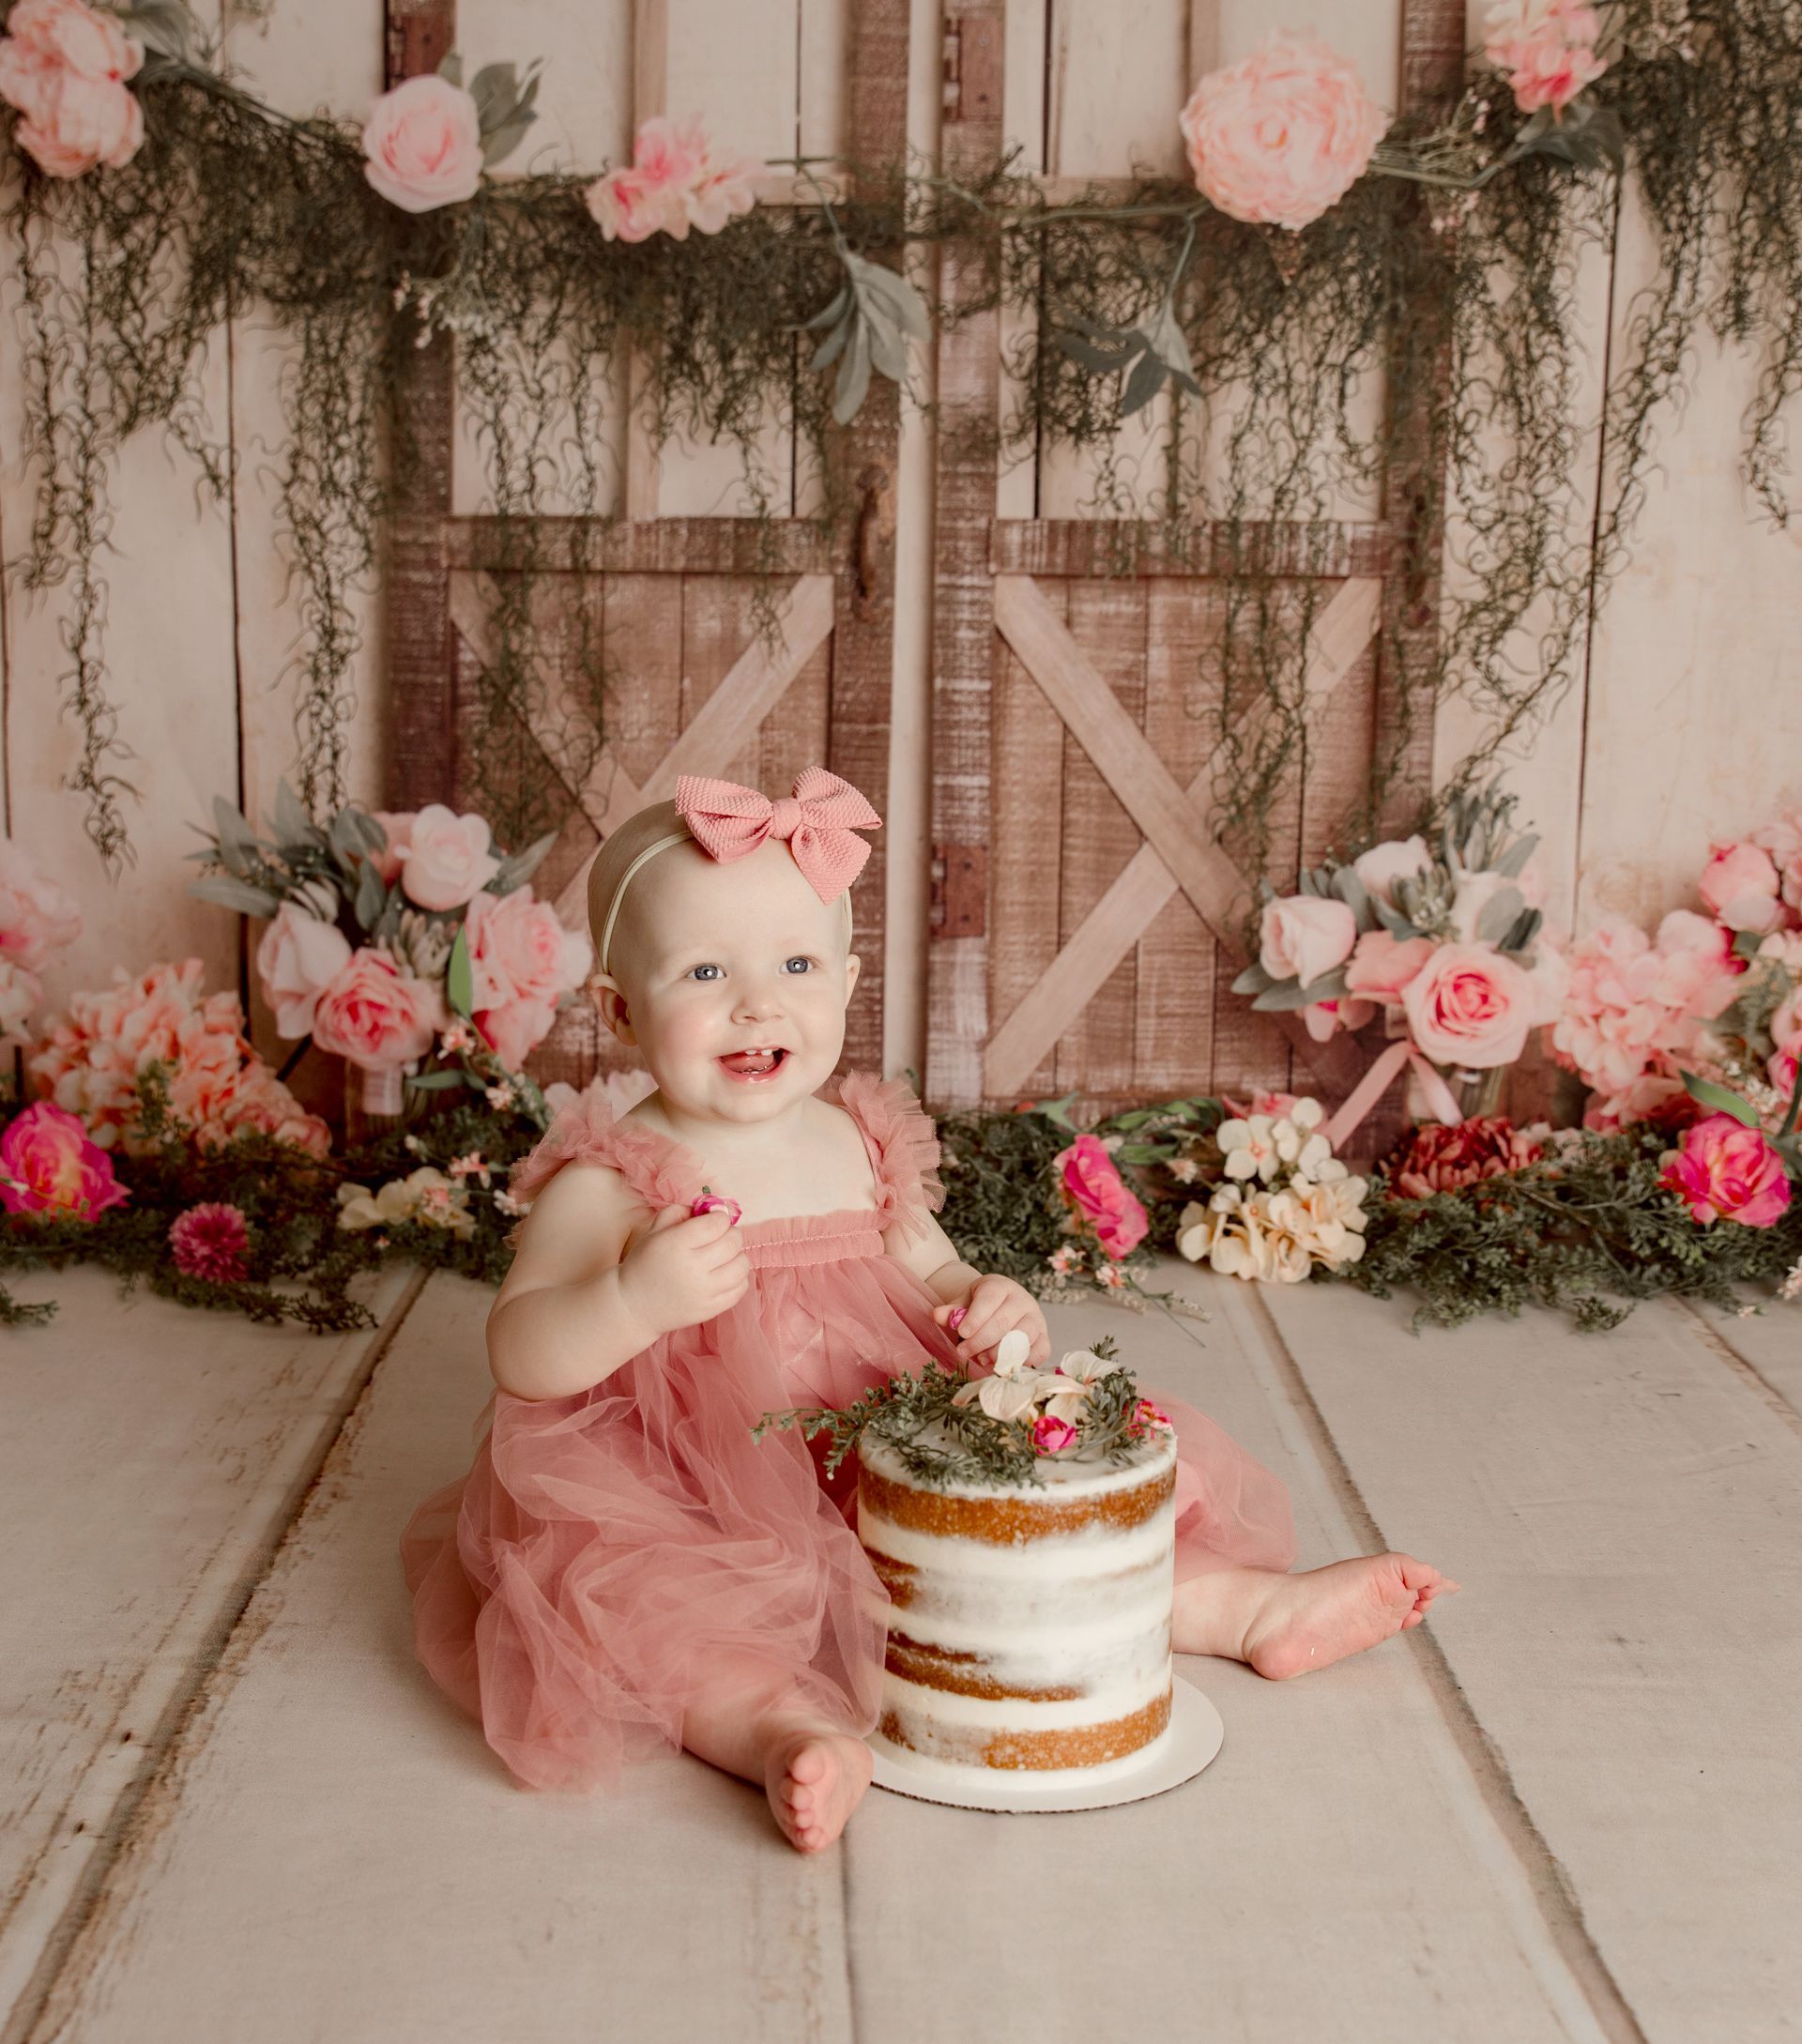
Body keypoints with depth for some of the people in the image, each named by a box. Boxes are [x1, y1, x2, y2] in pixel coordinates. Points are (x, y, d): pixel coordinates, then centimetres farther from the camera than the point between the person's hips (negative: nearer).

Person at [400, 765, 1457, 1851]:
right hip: (682, 1513, -5)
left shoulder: (865, 1149, 5)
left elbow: (938, 1287, 15)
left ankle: (1250, 1606, 13)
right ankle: (783, 1728, -46)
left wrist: (996, 1313, -9)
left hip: (884, 1492, 5)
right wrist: (636, 1298, -38)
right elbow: (519, 1355, -19)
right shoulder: (610, 1182, -12)